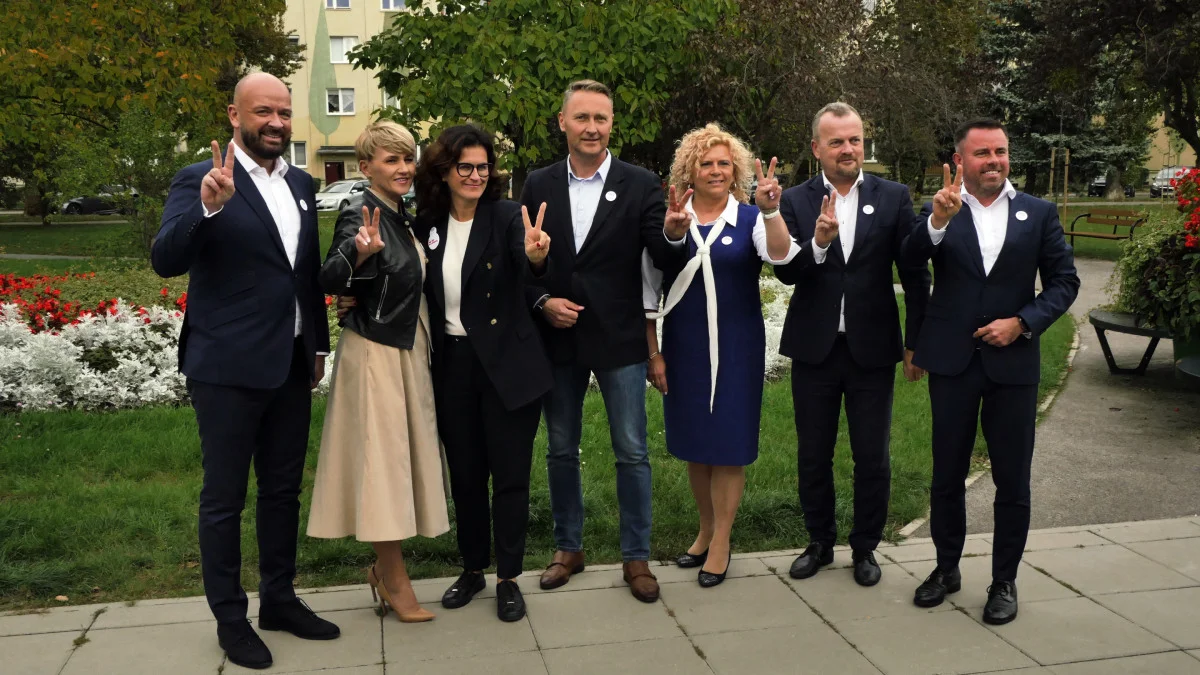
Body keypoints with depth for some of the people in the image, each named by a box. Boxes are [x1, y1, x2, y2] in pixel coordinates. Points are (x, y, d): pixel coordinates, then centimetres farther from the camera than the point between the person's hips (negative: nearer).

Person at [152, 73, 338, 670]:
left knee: (283, 490, 17)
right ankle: (230, 618, 22)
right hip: (228, 370, -6)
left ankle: (279, 599, 33)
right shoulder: (200, 180, -9)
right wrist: (207, 207, -36)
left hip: (290, 366, 6)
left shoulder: (301, 185, 9)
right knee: (224, 498, 8)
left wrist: (318, 345, 17)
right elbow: (166, 261, -20)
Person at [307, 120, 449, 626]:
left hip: (408, 352, 8)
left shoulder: (404, 218, 11)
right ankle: (395, 581, 8)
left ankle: (384, 567, 24)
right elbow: (330, 281, -30)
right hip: (374, 352, -8)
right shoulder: (361, 219, -14)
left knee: (401, 459, 12)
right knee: (382, 457, -2)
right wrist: (358, 252, -47)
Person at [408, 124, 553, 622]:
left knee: (510, 473, 4)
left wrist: (536, 255, -51)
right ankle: (473, 568, 32)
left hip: (507, 364, -4)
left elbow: (529, 263, -29)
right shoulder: (427, 224, 3)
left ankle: (509, 579, 19)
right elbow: (423, 293, 9)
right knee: (464, 473, 15)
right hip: (452, 365, 4)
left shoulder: (507, 216, -10)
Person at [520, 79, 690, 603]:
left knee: (631, 452, 4)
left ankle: (636, 557, 19)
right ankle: (568, 548, 31)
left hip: (619, 338, -2)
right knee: (561, 451, 14)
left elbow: (666, 263, -8)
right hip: (557, 338, 2)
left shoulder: (640, 185, -3)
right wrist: (542, 301, -9)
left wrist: (674, 235, -29)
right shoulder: (539, 185, 3)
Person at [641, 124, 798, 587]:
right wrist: (652, 352, -1)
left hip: (736, 348, -2)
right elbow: (650, 291, 3)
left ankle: (721, 542, 18)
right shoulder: (671, 219, 2)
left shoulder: (750, 218, -2)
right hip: (684, 348, 2)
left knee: (729, 442, 4)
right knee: (693, 440, 13)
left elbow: (781, 256, -21)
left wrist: (771, 211, -36)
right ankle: (705, 530, 32)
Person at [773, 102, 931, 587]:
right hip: (814, 348, 1)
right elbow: (786, 272, -10)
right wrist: (817, 243, -29)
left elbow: (915, 273, 0)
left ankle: (865, 548, 28)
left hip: (873, 349, -1)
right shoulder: (795, 201, -1)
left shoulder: (893, 198, -2)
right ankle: (820, 543, 32)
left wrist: (917, 341, 0)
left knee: (873, 458, 9)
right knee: (813, 455, 13)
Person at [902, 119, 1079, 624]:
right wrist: (939, 219, -38)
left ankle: (1004, 580, 24)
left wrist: (1023, 322, -11)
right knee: (947, 475, 12)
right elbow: (911, 257, -20)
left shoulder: (1039, 213, 2)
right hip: (953, 361, 0)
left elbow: (1064, 281, 3)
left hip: (1013, 362, 0)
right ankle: (947, 568, 29)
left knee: (1012, 482, 8)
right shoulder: (938, 212, -1)